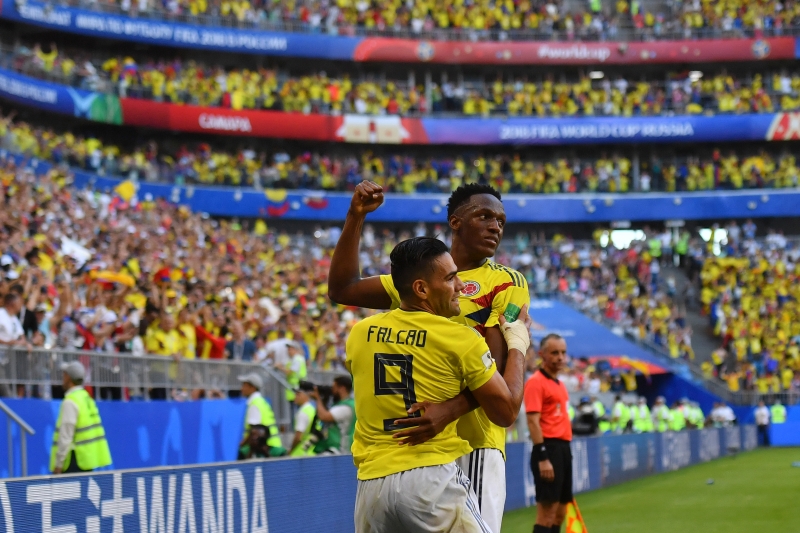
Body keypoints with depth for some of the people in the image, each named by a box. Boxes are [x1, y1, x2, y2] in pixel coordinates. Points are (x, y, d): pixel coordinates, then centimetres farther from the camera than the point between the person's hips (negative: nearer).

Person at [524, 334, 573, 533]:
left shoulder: (559, 384, 17)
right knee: (547, 512, -11)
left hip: (563, 448, 9)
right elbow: (533, 422, -16)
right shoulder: (536, 382, -10)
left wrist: (564, 452, 19)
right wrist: (542, 458, -23)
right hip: (549, 448, -9)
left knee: (560, 512, 11)